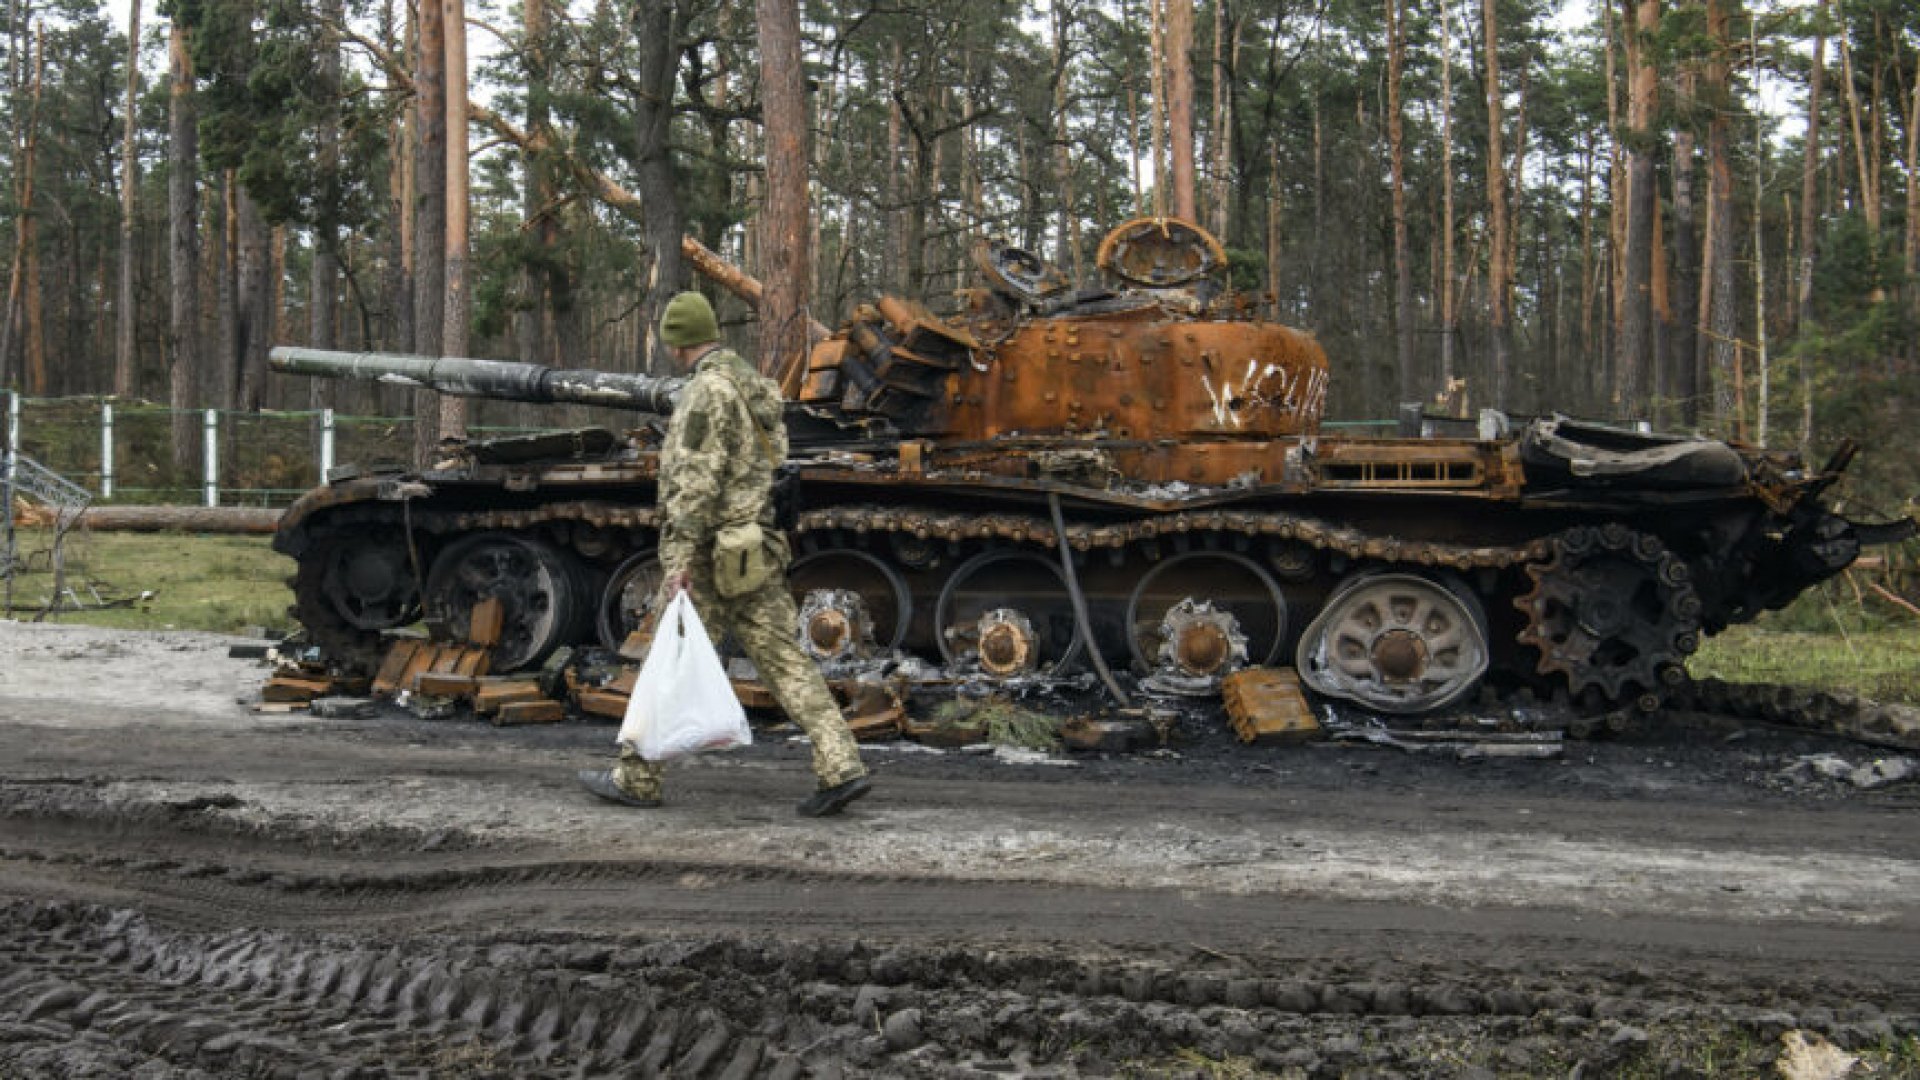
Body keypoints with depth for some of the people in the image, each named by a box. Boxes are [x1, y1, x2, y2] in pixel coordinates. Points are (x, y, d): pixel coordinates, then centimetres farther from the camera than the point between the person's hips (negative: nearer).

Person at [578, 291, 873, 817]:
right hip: (756, 550, 8)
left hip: (712, 553, -8)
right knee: (785, 660, 2)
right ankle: (841, 768, -7)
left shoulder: (707, 390, -14)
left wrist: (680, 557, -23)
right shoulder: (757, 386, 15)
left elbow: (695, 481, -21)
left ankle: (635, 778, 15)